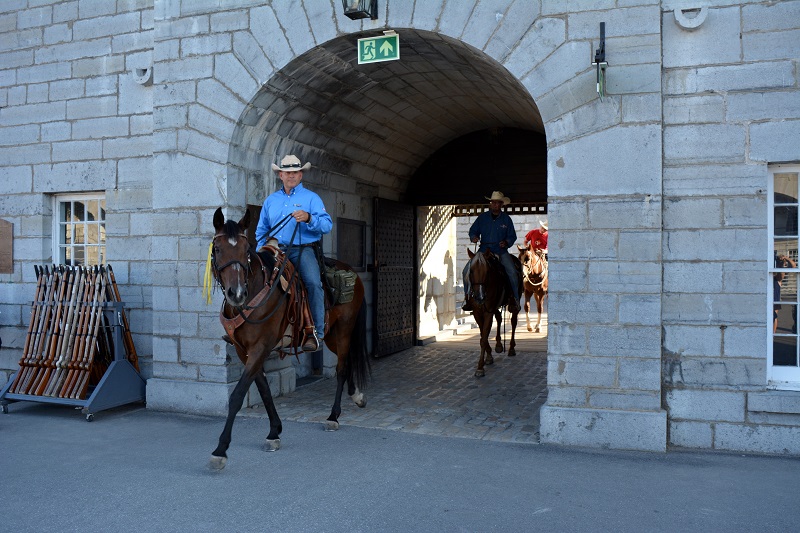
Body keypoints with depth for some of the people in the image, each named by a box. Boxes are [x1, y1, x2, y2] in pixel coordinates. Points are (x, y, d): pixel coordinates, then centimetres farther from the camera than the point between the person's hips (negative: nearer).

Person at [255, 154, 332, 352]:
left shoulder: (311, 198, 8)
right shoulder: (271, 200, 20)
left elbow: (327, 225, -4)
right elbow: (261, 230, 26)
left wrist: (309, 218, -23)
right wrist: (260, 253, 10)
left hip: (302, 250, -4)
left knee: (313, 282, -29)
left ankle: (316, 332, -22)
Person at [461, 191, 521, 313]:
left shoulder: (506, 219, 5)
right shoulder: (482, 217, 7)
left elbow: (512, 236, 8)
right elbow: (473, 230, 14)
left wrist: (507, 242, -13)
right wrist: (474, 237, -8)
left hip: (501, 251, -1)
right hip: (483, 250, 1)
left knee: (512, 272, -22)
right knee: (467, 270, -16)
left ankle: (514, 299, -5)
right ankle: (468, 297, -1)